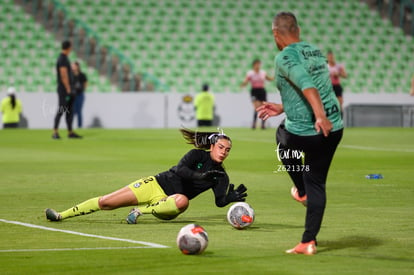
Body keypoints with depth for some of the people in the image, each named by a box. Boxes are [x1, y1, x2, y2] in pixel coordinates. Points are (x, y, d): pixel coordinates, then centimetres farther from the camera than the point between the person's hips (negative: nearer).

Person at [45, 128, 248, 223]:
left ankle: (141, 211, -25)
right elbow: (180, 170, -20)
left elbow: (220, 201, -8)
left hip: (168, 204, 1)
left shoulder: (221, 177, 2)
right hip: (155, 186, -1)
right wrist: (200, 176, -32)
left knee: (183, 201, -38)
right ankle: (61, 215, 7)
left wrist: (232, 198, -27)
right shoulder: (198, 155, -5)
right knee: (105, 202, -7)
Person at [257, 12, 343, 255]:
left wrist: (320, 116, -37)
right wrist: (282, 108, 32)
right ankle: (309, 242, 10)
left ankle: (302, 192, 42)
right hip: (335, 129, 6)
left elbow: (306, 84, -28)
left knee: (282, 138, 31)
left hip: (304, 133, -6)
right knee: (317, 184, 14)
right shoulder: (316, 51, 14)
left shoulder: (284, 58, -10)